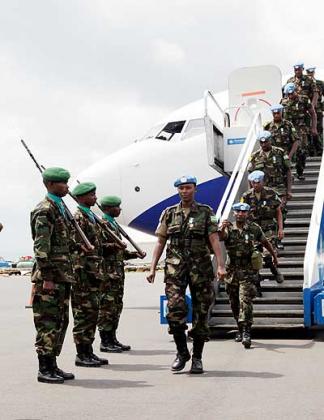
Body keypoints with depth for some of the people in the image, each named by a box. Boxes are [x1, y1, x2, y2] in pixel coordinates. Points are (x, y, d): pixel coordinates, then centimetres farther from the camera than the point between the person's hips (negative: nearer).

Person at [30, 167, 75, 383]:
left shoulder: (61, 208, 17)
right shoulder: (44, 210, -12)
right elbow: (41, 247, -17)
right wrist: (47, 276, -20)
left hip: (63, 276, 9)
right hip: (50, 276, -9)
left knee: (60, 322, 12)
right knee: (48, 322, -4)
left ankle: (52, 365, 20)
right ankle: (44, 370, 2)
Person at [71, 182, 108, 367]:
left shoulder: (92, 218, 18)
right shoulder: (78, 218, -12)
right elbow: (76, 248, -18)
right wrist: (81, 275, -22)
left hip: (95, 274, 10)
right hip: (84, 275, -10)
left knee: (92, 314, 12)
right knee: (83, 314, -4)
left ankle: (89, 352, 18)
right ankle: (82, 355, 2)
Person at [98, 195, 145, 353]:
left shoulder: (114, 225, 22)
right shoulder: (101, 224, -8)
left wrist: (135, 254, 17)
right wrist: (113, 245, -27)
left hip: (118, 272, 10)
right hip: (107, 272, -10)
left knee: (116, 305, 11)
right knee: (107, 305, -7)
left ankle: (112, 339, 17)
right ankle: (105, 342, -3)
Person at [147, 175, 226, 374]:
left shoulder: (206, 213, 6)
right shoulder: (169, 213, 11)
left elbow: (214, 240, -3)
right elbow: (161, 242, 12)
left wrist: (221, 265, -14)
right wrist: (153, 268, 4)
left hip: (201, 267, 0)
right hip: (175, 268, 1)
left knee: (201, 313, 2)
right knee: (175, 308, -14)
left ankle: (197, 358, 14)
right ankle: (182, 352, 3)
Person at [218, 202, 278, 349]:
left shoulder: (254, 228, 2)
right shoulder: (229, 229, 0)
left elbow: (265, 242, 18)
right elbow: (221, 237, -23)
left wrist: (274, 256, 28)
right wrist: (221, 228, -44)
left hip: (247, 271, -2)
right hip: (232, 271, 2)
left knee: (245, 300, -15)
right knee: (234, 303, 11)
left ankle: (246, 332, -16)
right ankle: (240, 328, 28)